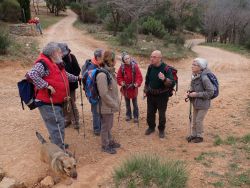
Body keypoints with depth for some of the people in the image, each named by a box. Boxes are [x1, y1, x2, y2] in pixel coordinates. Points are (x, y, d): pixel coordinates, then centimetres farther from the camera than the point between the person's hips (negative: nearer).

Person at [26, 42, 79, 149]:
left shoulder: (57, 64, 13)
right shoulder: (42, 64, -19)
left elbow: (65, 75, 31)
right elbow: (31, 75, -35)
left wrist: (76, 78, 32)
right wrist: (46, 86, -34)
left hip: (57, 102, 10)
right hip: (47, 103, -10)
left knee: (59, 123, 22)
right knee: (57, 126, -7)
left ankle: (59, 145, 40)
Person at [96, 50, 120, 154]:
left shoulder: (110, 71, 5)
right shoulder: (102, 75, -24)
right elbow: (104, 94, -25)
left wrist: (116, 102, 11)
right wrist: (114, 104, -18)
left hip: (111, 105, 9)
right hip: (106, 106, -9)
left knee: (109, 125, 23)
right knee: (105, 126, 9)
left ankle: (110, 141, 40)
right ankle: (105, 146, 25)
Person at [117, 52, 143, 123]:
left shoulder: (135, 66, -13)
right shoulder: (122, 67, -8)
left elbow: (139, 76, -14)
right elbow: (119, 77, -2)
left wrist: (137, 83, -28)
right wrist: (121, 82, -19)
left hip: (133, 88, -2)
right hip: (125, 88, 2)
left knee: (135, 104, 11)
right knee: (127, 104, 18)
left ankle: (136, 116, 23)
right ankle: (128, 115, 35)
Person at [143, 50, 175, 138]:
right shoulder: (150, 67, -4)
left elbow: (172, 83, -26)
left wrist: (164, 79, -44)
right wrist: (145, 91, 15)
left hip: (162, 96, -4)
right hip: (151, 95, 5)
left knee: (161, 114, 10)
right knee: (150, 112, 15)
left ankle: (161, 130, 30)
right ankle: (151, 127, 37)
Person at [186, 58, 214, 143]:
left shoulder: (204, 78, -27)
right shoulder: (194, 75, -4)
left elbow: (210, 92, -24)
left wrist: (197, 94, -24)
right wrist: (189, 92, -6)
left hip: (203, 103, -7)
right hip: (195, 102, 7)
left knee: (199, 121, 6)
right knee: (194, 120, 19)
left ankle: (199, 136, 27)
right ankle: (194, 134, 37)